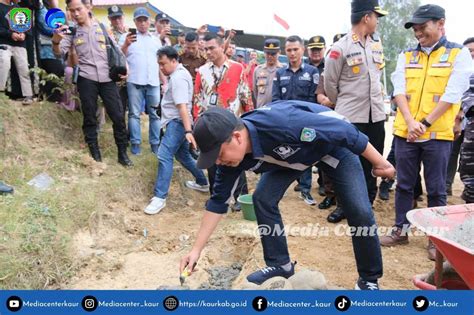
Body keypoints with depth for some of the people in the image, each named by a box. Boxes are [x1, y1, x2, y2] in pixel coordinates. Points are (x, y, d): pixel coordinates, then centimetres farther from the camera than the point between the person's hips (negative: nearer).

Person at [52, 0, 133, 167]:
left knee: (118, 116, -1)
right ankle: (95, 153, 15)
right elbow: (59, 52, -5)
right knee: (89, 118, 4)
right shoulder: (71, 31, 6)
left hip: (107, 78, 0)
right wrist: (56, 40, -26)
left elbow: (116, 50, 14)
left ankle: (122, 153, 11)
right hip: (86, 79, 0)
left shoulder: (102, 27, 8)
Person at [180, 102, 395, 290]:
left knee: (360, 212, -12)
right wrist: (197, 250, -9)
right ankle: (280, 264, 11)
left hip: (334, 142, -5)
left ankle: (369, 280, 11)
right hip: (291, 154, 5)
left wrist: (380, 164, -18)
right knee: (262, 198, -8)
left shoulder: (282, 124, -44)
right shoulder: (231, 154, -22)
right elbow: (218, 201, -10)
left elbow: (345, 131, -32)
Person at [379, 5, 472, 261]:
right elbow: (399, 90, 1)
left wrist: (425, 123, -13)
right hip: (405, 132, 3)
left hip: (437, 134, -3)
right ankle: (400, 230, 23)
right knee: (404, 184, 10)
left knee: (436, 189, 5)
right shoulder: (406, 56, 10)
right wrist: (410, 122, -13)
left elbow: (452, 94, -8)